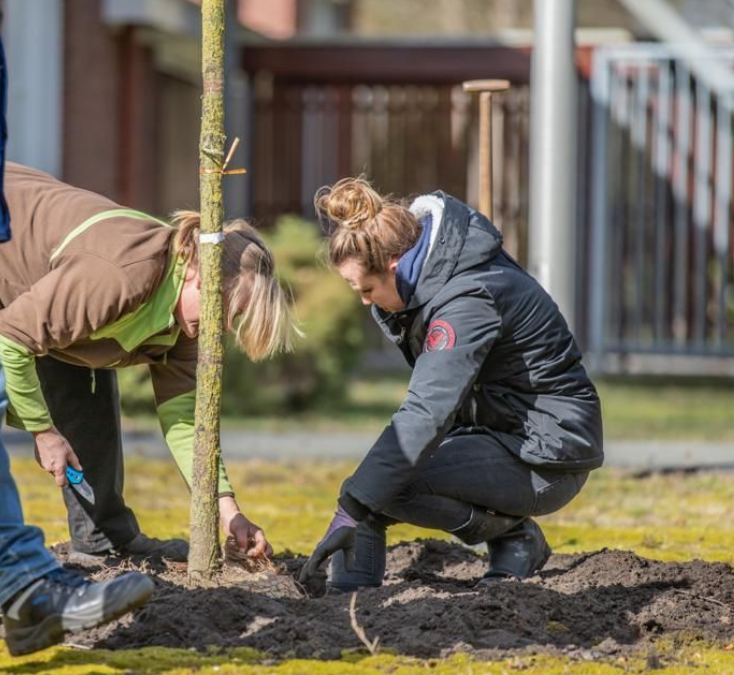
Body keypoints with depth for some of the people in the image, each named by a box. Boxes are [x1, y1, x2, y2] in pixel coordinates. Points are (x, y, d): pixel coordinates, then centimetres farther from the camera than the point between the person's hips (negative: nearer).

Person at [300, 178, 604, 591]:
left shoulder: (468, 300, -27)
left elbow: (426, 414, -35)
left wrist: (352, 513, -37)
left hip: (547, 459, -10)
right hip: (499, 431, 10)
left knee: (388, 481, -25)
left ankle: (515, 538, -8)